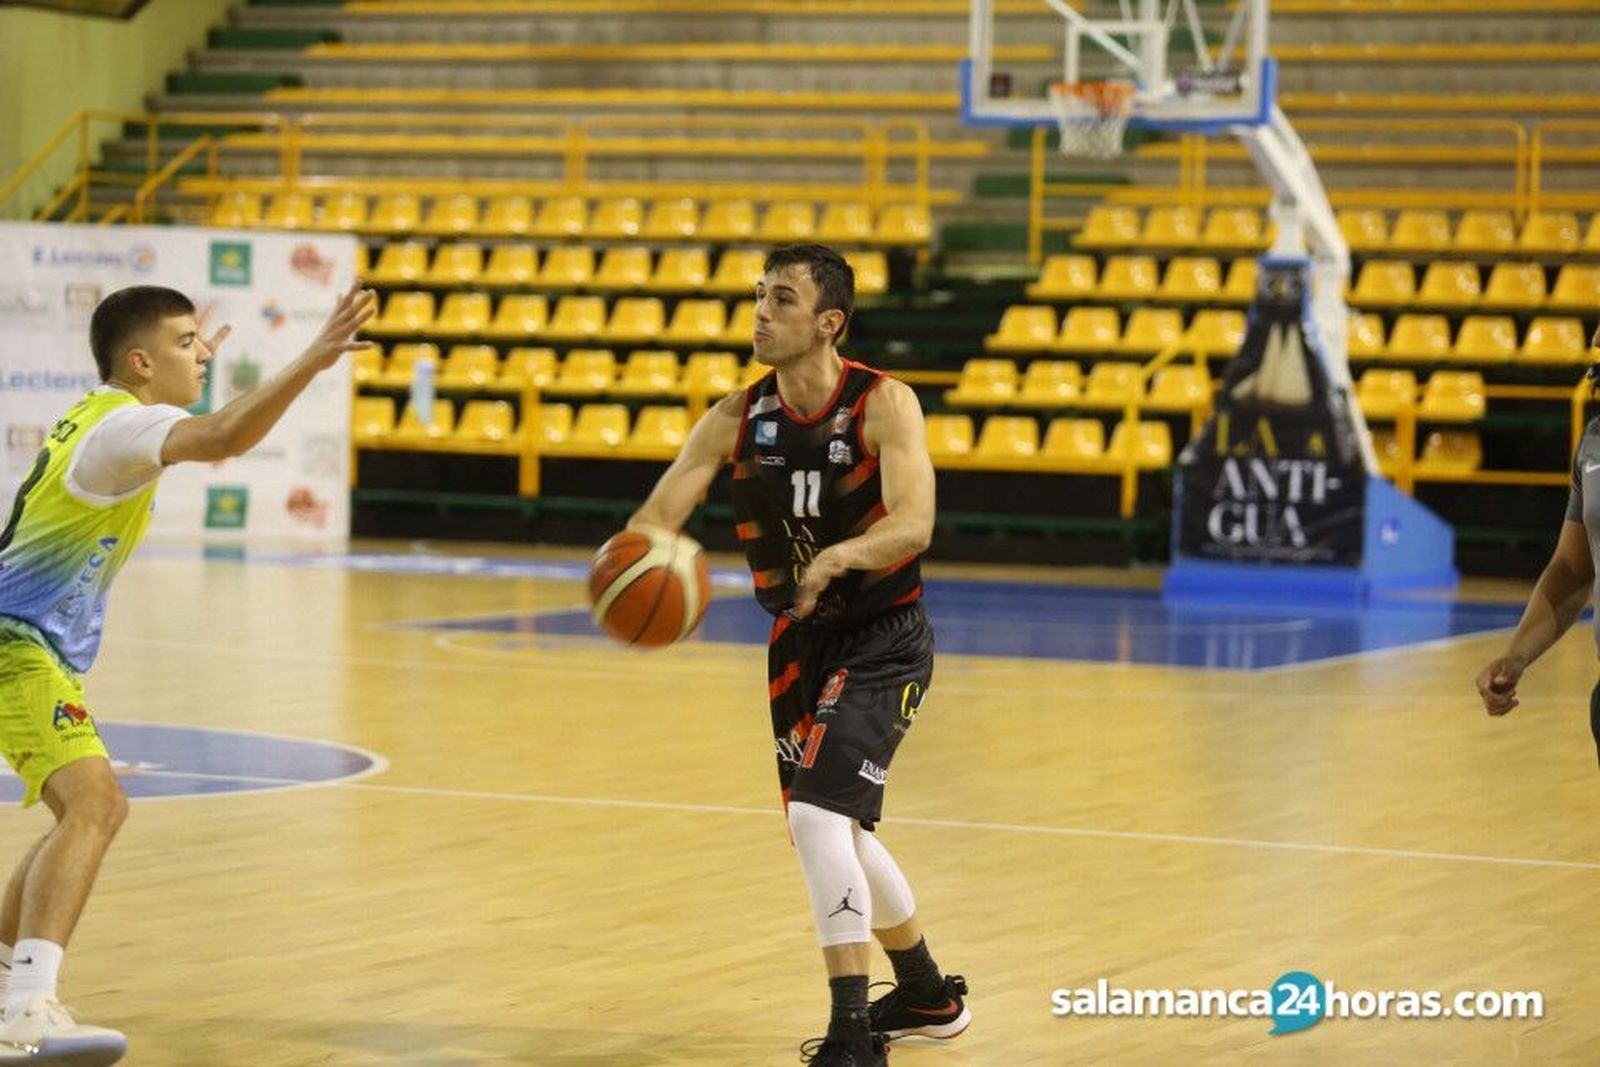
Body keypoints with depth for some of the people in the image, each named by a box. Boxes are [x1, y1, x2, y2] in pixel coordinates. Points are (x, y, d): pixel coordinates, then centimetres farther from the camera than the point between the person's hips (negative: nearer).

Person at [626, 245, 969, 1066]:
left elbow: (914, 523, -31)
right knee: (839, 834, 17)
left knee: (818, 814, -22)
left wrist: (841, 556, -51)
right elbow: (656, 517, -12)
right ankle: (926, 998, 39)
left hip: (884, 642, -6)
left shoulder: (884, 405, -18)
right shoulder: (737, 419, -5)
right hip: (800, 641, 6)